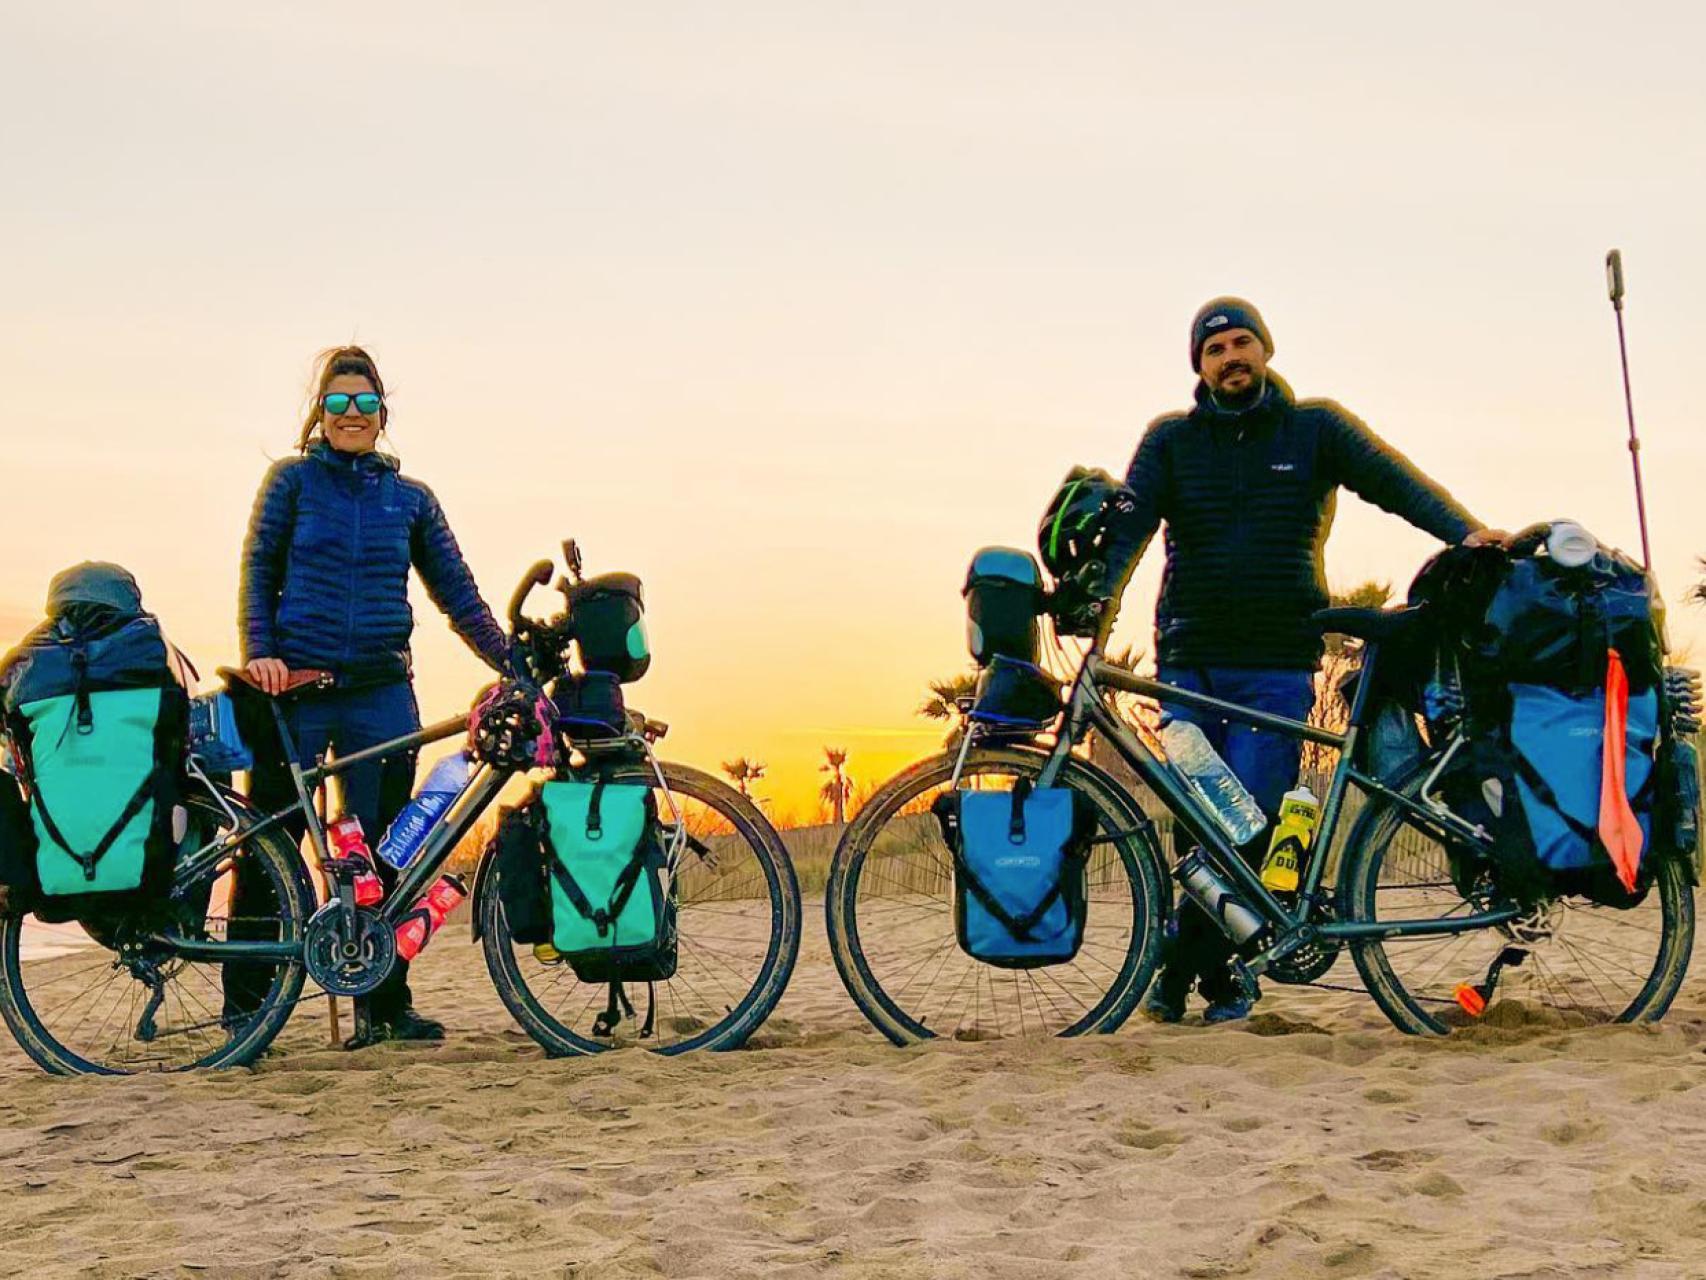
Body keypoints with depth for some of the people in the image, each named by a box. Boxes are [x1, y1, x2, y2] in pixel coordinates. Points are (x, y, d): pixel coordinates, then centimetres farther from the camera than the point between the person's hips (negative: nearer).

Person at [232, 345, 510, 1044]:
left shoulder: (410, 497, 12)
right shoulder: (293, 478, 7)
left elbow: (458, 593, 10)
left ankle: (387, 1004, 11)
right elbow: (258, 571, 3)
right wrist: (259, 652, -11)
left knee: (383, 852, 3)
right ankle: (244, 1004, 11)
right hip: (294, 688, -2)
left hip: (381, 695, 2)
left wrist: (514, 663, 2)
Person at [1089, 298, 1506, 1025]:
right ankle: (1221, 980, 13)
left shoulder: (1316, 428, 7)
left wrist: (1464, 530, -22)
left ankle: (1180, 972, 2)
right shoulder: (1171, 440, 8)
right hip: (1189, 663, 1)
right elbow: (1130, 521, -5)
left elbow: (1390, 478, -5)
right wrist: (1096, 595, -23)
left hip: (1277, 667, -1)